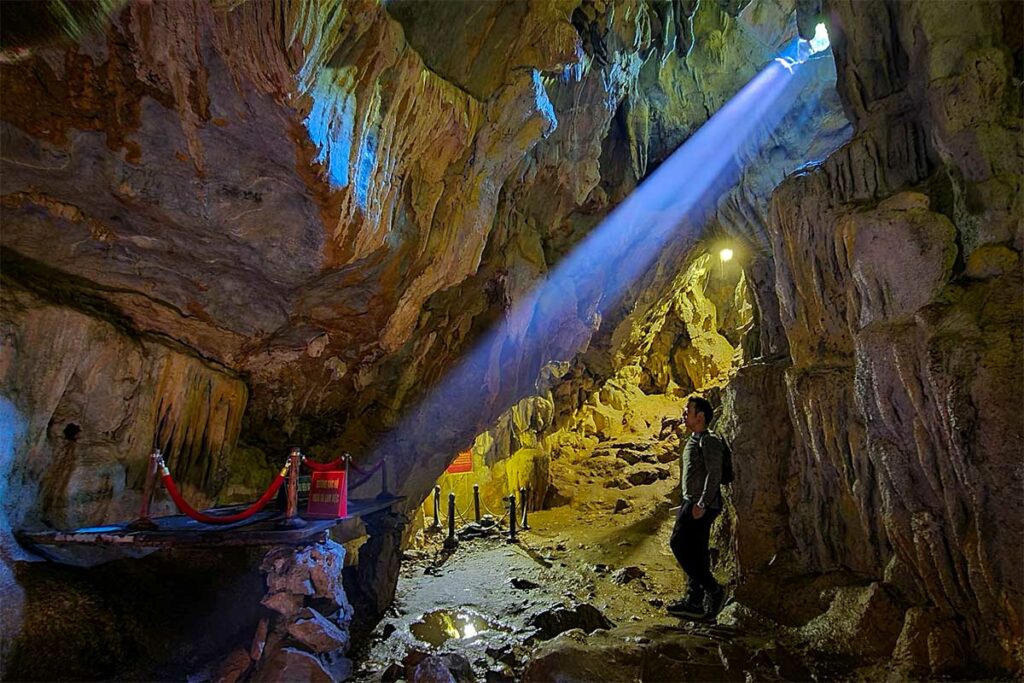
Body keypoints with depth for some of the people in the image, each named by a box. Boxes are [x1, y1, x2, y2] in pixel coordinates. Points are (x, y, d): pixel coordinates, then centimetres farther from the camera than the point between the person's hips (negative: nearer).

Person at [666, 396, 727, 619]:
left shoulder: (709, 441, -12)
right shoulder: (693, 441, 18)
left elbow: (714, 473, -21)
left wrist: (702, 503, -25)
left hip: (701, 505, -10)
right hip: (692, 503, 10)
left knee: (679, 543, -11)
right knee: (695, 552, 11)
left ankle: (712, 589, -4)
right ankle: (694, 601, 17)